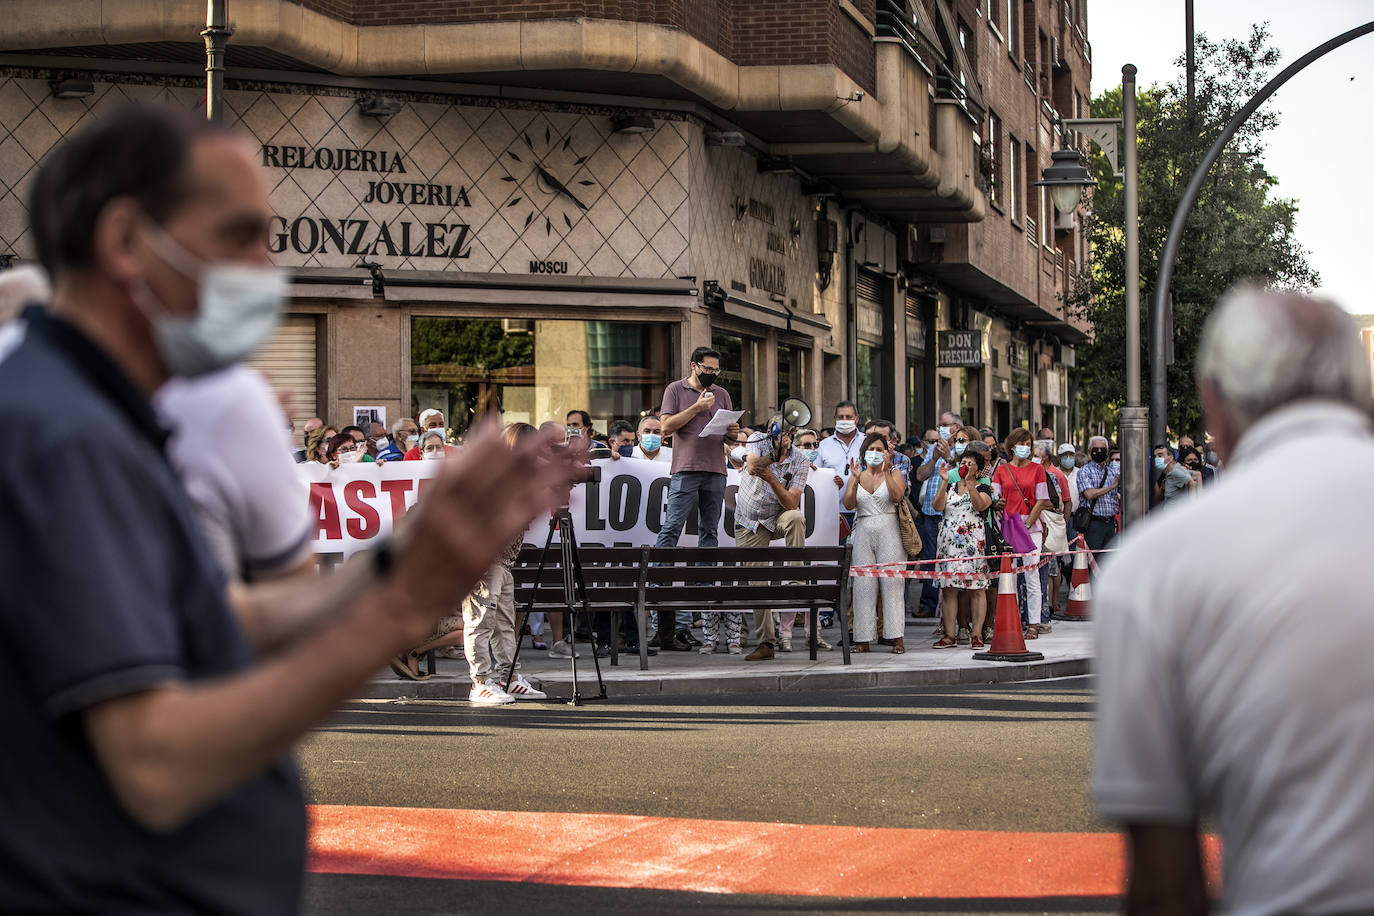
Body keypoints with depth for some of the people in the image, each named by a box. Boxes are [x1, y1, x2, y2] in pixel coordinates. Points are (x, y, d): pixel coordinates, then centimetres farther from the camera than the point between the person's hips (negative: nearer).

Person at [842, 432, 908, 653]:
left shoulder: (894, 474, 6)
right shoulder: (857, 476, 12)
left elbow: (897, 496, -13)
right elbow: (848, 504, -2)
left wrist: (886, 472, -18)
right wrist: (855, 481, -15)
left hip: (889, 534, -2)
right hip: (863, 534, 2)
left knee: (892, 583, -7)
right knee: (863, 585, -1)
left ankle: (897, 637, -7)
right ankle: (863, 639, 0)